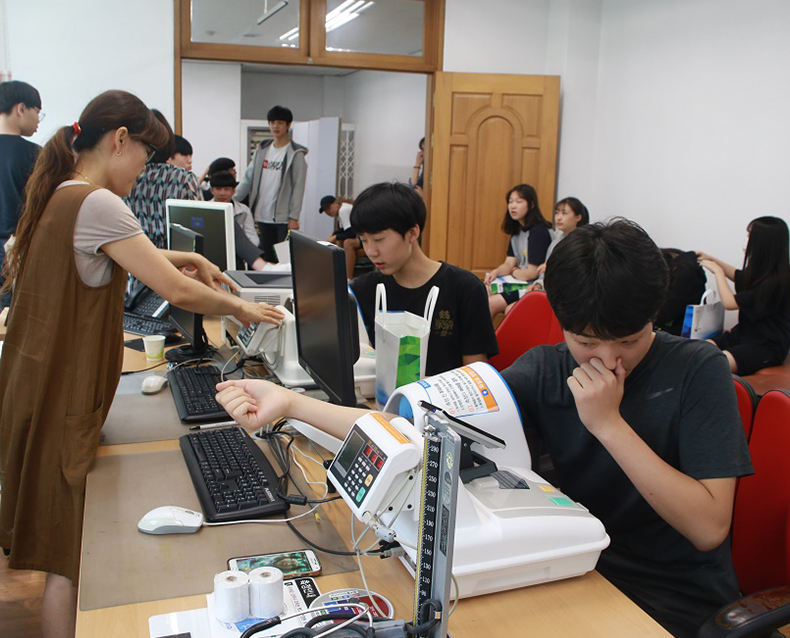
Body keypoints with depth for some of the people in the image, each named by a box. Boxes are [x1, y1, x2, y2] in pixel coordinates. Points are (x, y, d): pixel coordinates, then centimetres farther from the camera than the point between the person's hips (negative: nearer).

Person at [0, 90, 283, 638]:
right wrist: (238, 307, -4)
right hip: (65, 401, -9)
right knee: (70, 558, 3)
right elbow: (178, 291, -20)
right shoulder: (97, 204, -20)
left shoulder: (59, 196, 10)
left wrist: (180, 258, 14)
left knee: (63, 549, 21)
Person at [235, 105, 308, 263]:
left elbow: (298, 187, -8)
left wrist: (293, 217, -14)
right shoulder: (262, 150, 12)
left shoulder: (295, 154, -4)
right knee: (267, 259, 10)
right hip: (263, 216, 5)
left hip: (284, 218, -5)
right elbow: (248, 178, 12)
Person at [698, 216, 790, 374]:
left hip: (767, 347, -9)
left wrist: (718, 271, -2)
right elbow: (738, 276, 33)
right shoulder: (760, 272, 6)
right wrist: (711, 259, 26)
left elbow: (729, 302, -15)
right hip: (744, 335, 9)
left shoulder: (775, 282, -23)